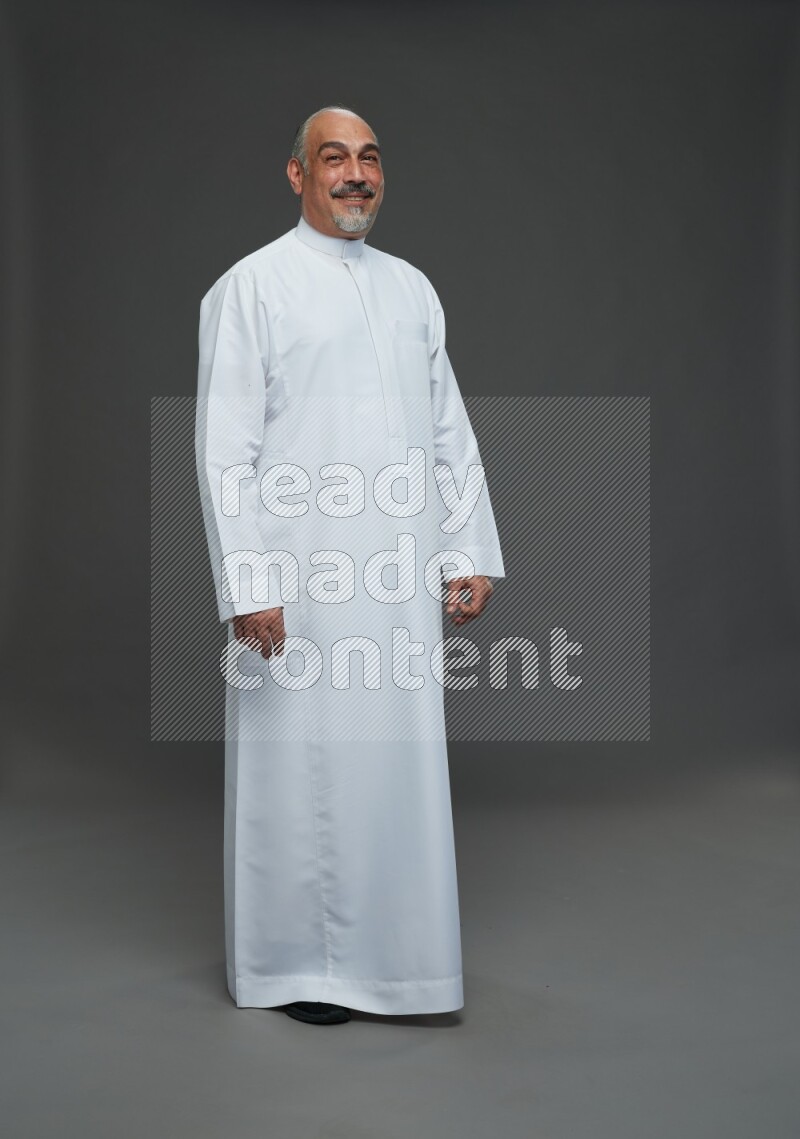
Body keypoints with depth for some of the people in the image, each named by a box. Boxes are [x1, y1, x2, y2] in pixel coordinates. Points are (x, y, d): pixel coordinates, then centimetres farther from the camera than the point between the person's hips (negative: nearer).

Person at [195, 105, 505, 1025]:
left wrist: (471, 555, 8)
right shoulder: (252, 285, -1)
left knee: (400, 762, 11)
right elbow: (225, 448, -7)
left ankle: (390, 950, 28)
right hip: (299, 582, -5)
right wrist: (247, 585, -14)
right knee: (302, 770, 3)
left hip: (403, 581, 5)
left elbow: (451, 432, 15)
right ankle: (299, 964, 21)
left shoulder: (412, 287, 15)